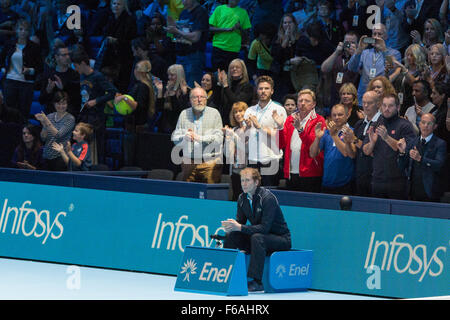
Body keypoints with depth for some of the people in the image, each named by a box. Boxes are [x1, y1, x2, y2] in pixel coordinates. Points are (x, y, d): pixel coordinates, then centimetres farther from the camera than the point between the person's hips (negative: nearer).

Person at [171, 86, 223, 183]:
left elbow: (219, 138, -7)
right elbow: (175, 138, 9)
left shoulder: (214, 113, 4)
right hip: (188, 162, 3)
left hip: (210, 162, -3)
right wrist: (184, 137, -13)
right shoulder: (184, 114, 12)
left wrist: (200, 138, -18)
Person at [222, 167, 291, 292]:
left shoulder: (268, 198, -22)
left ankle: (257, 282, -38)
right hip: (258, 235, 7)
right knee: (231, 236, -11)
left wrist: (240, 227, -34)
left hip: (281, 239, -7)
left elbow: (265, 227, -28)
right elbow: (240, 221, 5)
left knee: (257, 238, -36)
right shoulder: (242, 198, 1)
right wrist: (232, 225, -20)